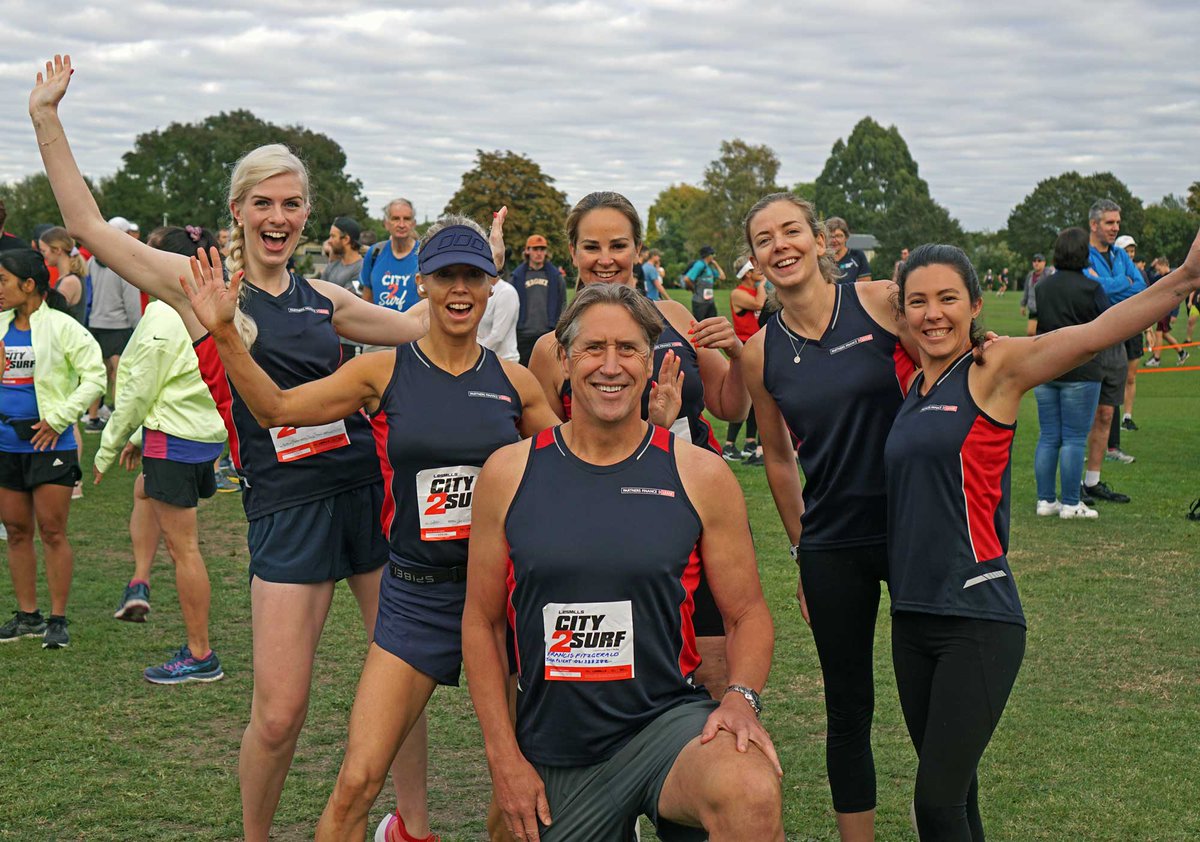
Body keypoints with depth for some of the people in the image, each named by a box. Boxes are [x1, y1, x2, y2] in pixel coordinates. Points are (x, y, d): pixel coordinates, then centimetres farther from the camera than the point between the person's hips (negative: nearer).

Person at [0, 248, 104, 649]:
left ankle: (58, 619, 8)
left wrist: (58, 418, -13)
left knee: (52, 532, -1)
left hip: (49, 444, -6)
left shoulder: (61, 327, -9)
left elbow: (94, 376, -10)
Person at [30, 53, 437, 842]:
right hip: (287, 506, -4)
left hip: (370, 489, 4)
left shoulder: (323, 299, 11)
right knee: (279, 715, -4)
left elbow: (418, 325, 23)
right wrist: (47, 120, -4)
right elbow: (90, 227, -2)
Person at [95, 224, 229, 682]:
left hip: (174, 439, -9)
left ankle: (200, 656, 7)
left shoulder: (162, 318, -18)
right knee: (144, 491, 35)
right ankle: (139, 584, 26)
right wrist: (140, 437, 21)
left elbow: (138, 392, -15)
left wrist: (108, 447, -3)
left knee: (182, 546, -1)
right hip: (208, 434, 9)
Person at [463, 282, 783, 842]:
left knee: (753, 795, -32)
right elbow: (481, 621, 6)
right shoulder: (508, 474, 1)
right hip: (554, 760, 2)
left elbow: (748, 614, 5)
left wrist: (740, 698, -15)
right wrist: (503, 756, 0)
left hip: (667, 720, -2)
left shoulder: (699, 476, -2)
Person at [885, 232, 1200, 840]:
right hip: (911, 616, 6)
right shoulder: (912, 385, 10)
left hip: (978, 620, -6)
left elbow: (1094, 333, -23)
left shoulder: (995, 368, -9)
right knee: (951, 790, 17)